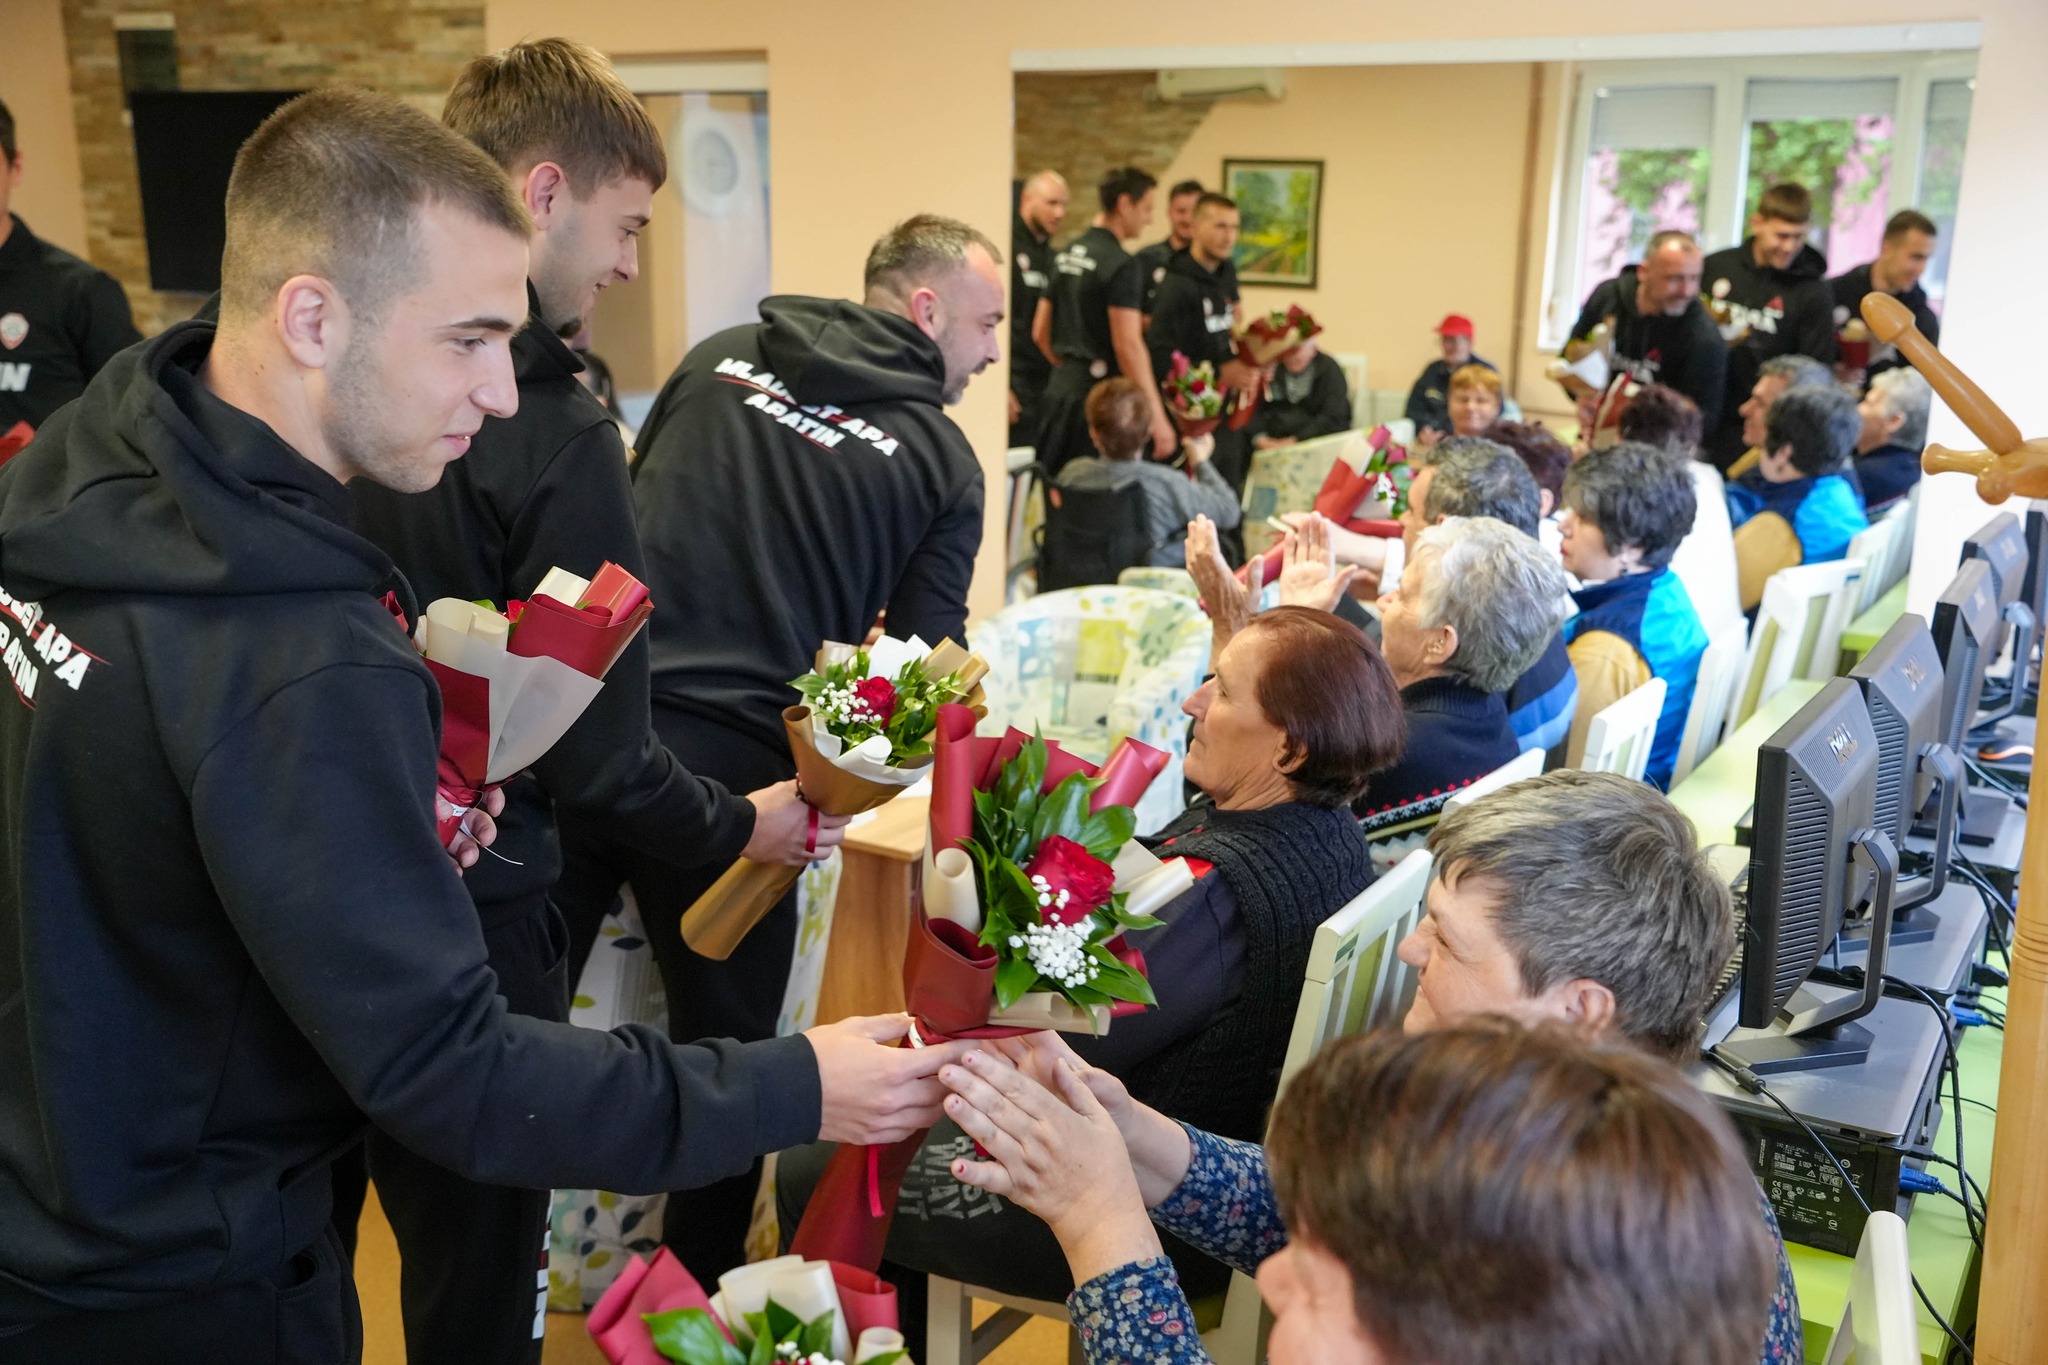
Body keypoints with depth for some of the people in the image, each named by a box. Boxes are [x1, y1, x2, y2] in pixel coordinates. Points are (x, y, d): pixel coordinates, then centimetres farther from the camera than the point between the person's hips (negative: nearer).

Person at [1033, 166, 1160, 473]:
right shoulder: (1121, 264, -12)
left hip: (1059, 387, 8)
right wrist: (1157, 416, -18)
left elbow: (1040, 331, 19)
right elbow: (1128, 345, -19)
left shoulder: (1066, 255, 14)